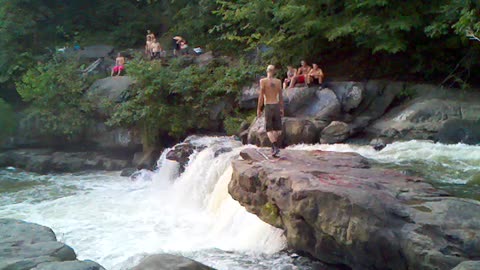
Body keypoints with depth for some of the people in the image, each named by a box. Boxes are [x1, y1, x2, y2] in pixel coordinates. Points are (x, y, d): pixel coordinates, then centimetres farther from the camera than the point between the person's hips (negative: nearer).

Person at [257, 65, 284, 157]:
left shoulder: (263, 81, -5)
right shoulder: (278, 81, 4)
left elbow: (261, 96, -7)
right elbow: (280, 96, 7)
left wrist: (258, 109, -2)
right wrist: (282, 108, 15)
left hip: (268, 106, -3)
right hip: (276, 105, 3)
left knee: (269, 129, 1)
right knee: (276, 128, 15)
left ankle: (275, 147, -16)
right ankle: (274, 147, 18)